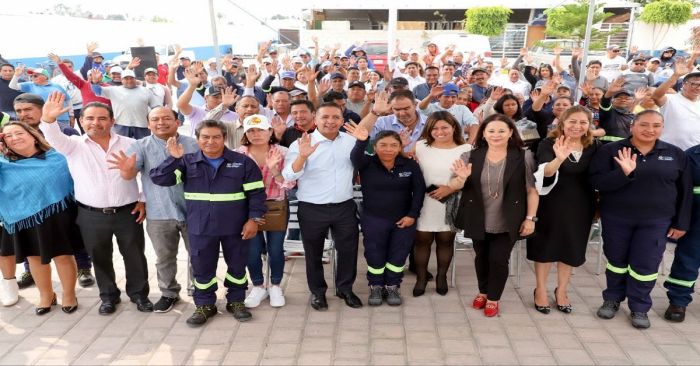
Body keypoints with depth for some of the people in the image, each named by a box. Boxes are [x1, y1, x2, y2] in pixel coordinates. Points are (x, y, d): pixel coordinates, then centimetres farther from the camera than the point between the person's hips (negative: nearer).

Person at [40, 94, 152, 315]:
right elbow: (54, 138, -21)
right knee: (100, 259, 15)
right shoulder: (74, 145, 0)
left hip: (128, 212, 0)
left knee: (135, 256, 10)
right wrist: (48, 119, -41)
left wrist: (144, 200, 0)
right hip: (91, 215, 1)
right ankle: (109, 296, 34)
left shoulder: (129, 144, 0)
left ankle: (139, 294, 29)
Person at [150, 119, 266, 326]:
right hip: (200, 227, 1)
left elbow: (256, 193, -4)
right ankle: (204, 305, 29)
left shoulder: (243, 162, -3)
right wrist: (174, 159, -19)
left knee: (237, 265, 12)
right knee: (202, 268, 11)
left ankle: (236, 301, 31)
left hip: (236, 227, 0)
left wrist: (253, 219, -11)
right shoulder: (187, 162, 1)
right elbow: (159, 179, -7)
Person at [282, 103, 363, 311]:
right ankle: (317, 292, 33)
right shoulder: (302, 143, -9)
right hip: (312, 210, -3)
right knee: (314, 253, 12)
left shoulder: (351, 140, 4)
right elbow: (288, 176, -19)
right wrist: (302, 156, -35)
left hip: (345, 207, 3)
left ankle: (345, 289, 34)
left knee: (348, 250, 12)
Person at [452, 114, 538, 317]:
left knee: (499, 260, 4)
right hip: (479, 221, 2)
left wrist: (530, 218, -7)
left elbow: (532, 189, -4)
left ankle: (493, 298, 27)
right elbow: (454, 186, 0)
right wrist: (461, 178, -23)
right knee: (481, 257, 17)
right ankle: (483, 292, 40)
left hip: (508, 222, -2)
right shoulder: (472, 156, -4)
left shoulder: (523, 157, -9)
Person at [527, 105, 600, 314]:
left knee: (572, 248, 14)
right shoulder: (549, 144, -14)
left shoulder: (593, 146, -1)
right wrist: (559, 159, -50)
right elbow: (545, 173, -31)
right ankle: (541, 290, 25)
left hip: (581, 205, 4)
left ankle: (561, 290, 33)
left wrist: (597, 204, 4)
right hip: (552, 204, -4)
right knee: (546, 246, 8)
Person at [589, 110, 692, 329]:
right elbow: (597, 182, -15)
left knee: (646, 265, 4)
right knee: (616, 260, 12)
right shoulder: (610, 150, -7)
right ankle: (612, 300, 31)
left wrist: (681, 222, 4)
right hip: (616, 217, -1)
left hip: (656, 220, 1)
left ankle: (639, 308, 23)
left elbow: (685, 191, 6)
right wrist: (624, 173, -30)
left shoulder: (675, 154, 1)